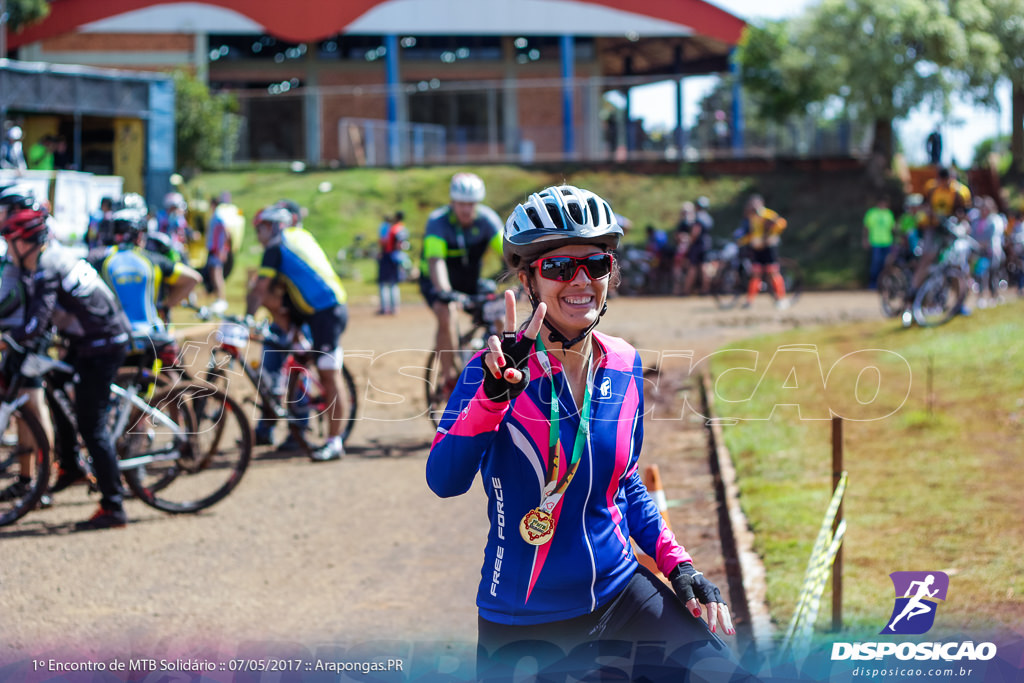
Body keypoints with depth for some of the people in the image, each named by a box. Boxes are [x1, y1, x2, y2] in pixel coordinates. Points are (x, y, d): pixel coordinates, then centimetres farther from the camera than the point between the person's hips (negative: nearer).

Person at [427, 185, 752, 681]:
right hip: (522, 622, -3)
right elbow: (444, 480, -25)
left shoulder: (625, 366, 2)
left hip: (620, 594, 4)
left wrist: (679, 565, 4)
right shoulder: (498, 370, -12)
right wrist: (495, 393, -38)